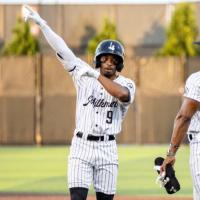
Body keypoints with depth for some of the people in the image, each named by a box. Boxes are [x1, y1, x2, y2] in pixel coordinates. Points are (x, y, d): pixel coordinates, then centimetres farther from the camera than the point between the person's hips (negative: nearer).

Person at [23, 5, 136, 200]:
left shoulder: (126, 84, -1)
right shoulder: (84, 75, 3)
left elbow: (122, 94, -26)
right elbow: (61, 49, -3)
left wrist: (96, 75, -22)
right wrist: (41, 23, -8)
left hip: (107, 149, 0)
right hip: (81, 146, 0)